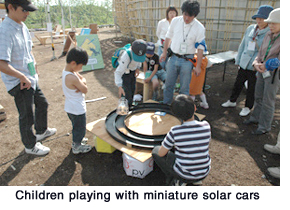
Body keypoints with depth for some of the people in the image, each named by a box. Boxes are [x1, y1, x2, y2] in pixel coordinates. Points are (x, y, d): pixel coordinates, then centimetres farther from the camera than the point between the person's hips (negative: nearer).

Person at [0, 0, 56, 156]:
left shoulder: (22, 26, 5)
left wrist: (34, 64, 9)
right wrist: (22, 77, -22)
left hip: (30, 79, 9)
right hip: (20, 84, -9)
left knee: (42, 104, 24)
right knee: (27, 116, 5)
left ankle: (41, 131, 48)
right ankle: (30, 146, 27)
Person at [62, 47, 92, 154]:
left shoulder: (66, 71, -1)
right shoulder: (73, 78, -32)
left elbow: (81, 78, 4)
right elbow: (85, 90, -21)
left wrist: (81, 82, -16)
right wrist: (82, 82, -4)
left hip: (70, 108, 9)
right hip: (77, 109, -9)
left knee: (76, 126, 27)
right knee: (80, 128, 12)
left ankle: (76, 142, 46)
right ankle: (77, 147, 30)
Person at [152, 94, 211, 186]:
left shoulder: (174, 132, -24)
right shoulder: (206, 126, -14)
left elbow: (161, 153, -11)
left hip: (184, 173, -4)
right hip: (204, 173, 4)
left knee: (155, 150, 13)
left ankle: (176, 180, 9)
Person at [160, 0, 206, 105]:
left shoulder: (199, 28, -8)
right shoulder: (175, 21, 0)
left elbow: (200, 48, -7)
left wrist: (198, 66, -9)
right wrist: (164, 52, 15)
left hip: (187, 61, -3)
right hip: (173, 57, 3)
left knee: (184, 88, 5)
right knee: (168, 84, 12)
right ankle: (165, 105, 30)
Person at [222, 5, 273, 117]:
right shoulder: (250, 28, 4)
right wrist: (238, 61, 14)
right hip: (244, 64, 5)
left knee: (252, 89, 11)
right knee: (238, 84, 18)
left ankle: (247, 107, 31)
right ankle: (232, 101, 40)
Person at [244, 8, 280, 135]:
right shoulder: (269, 35, 4)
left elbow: (279, 59, -18)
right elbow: (261, 52, 7)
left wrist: (265, 65, -13)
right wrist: (256, 63, -11)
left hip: (274, 73, -6)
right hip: (262, 71, 7)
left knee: (268, 101, 1)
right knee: (258, 97, 18)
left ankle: (264, 126, 15)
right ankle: (255, 118, 36)